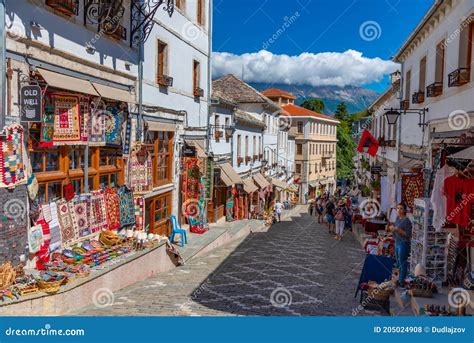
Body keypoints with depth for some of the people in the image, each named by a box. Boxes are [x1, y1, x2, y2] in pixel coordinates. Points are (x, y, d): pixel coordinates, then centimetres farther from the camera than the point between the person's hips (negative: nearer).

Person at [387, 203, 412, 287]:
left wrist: (397, 230, -24)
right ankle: (399, 279, 28)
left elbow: (408, 234, -19)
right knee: (399, 262, 16)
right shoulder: (397, 218, 8)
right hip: (397, 242, 9)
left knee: (403, 263, -1)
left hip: (404, 244, -9)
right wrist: (392, 228, 0)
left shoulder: (406, 221, -16)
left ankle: (402, 281, 6)